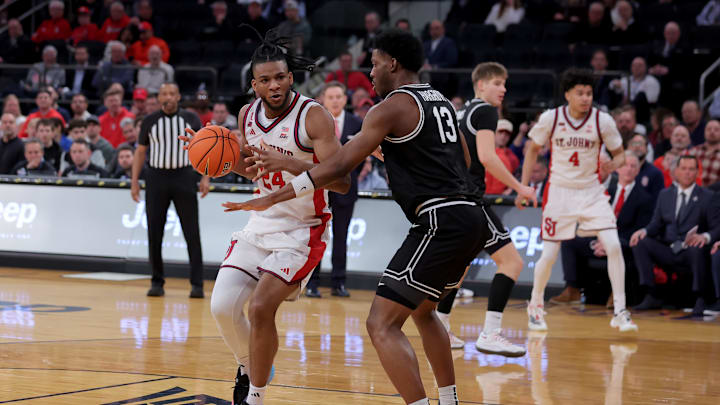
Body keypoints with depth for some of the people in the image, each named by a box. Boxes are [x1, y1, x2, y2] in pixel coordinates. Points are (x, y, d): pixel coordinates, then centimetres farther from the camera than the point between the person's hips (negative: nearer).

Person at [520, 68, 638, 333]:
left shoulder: (603, 121, -10)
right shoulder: (550, 118, -10)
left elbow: (620, 154, 1)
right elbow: (533, 150, 6)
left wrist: (614, 164, -23)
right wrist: (523, 187, 2)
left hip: (591, 191, 0)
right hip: (559, 191, 0)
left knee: (613, 246, -16)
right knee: (549, 255, -1)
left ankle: (620, 312, -9)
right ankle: (535, 306, 25)